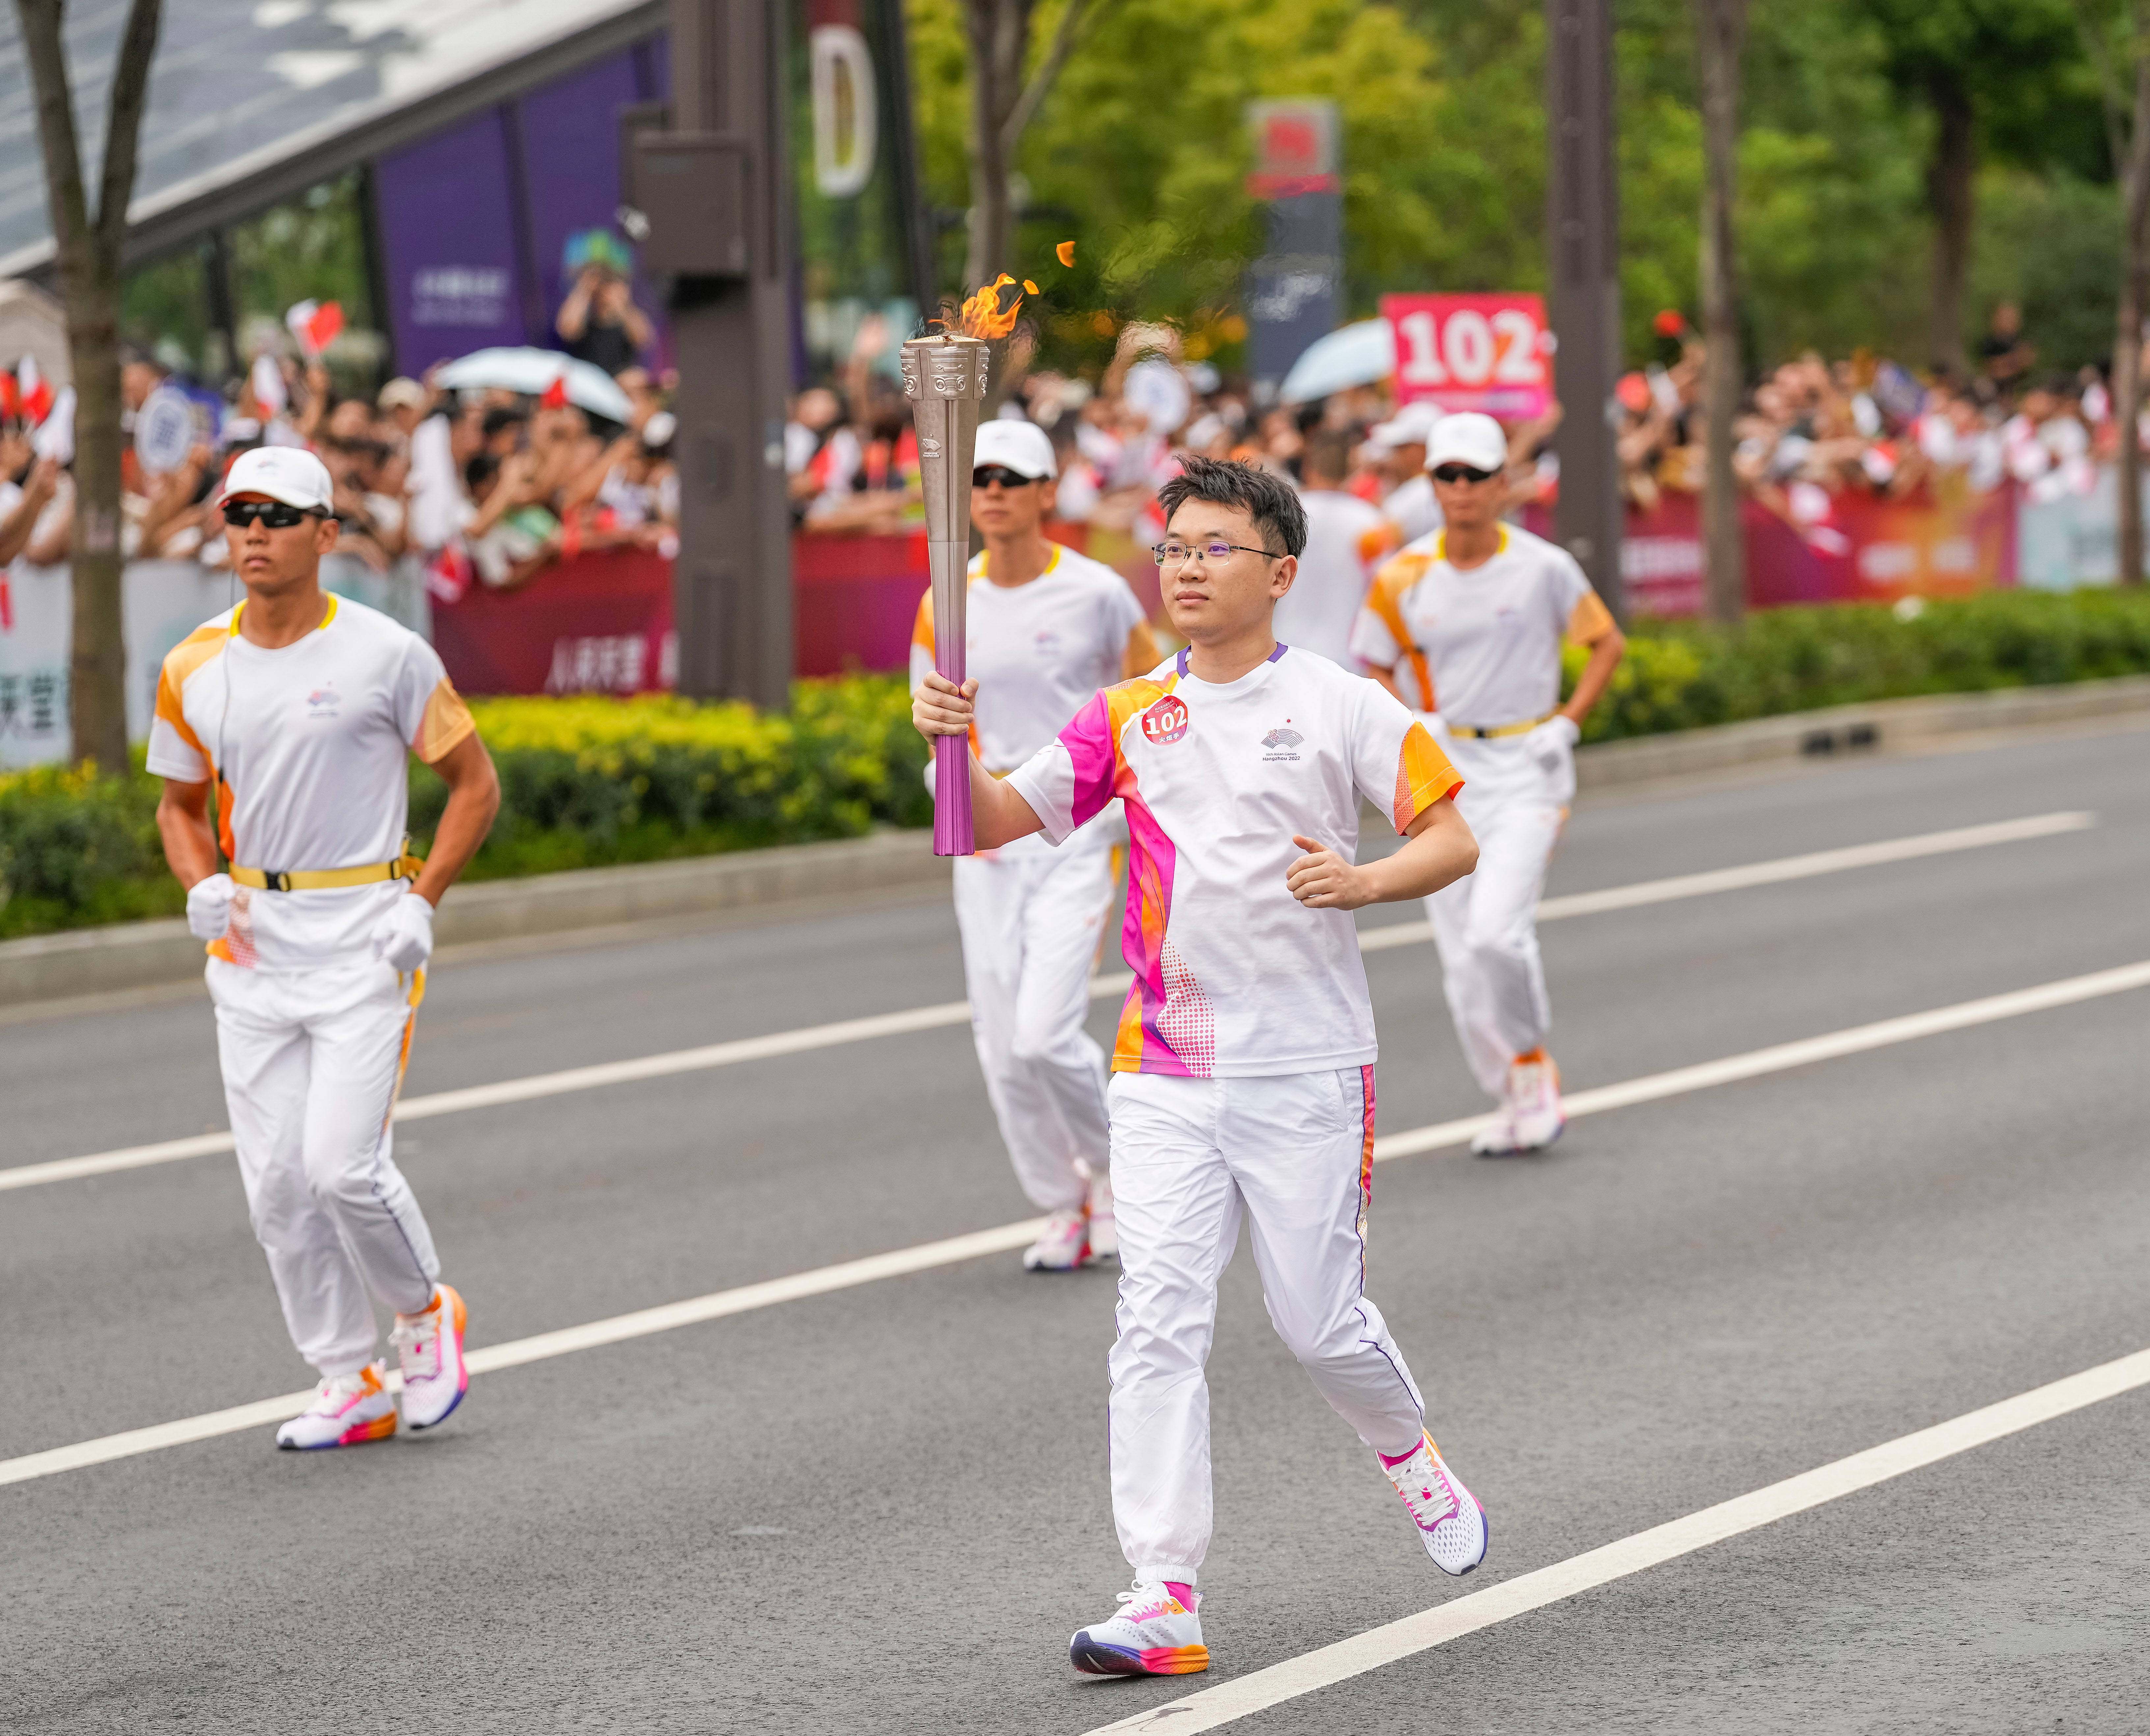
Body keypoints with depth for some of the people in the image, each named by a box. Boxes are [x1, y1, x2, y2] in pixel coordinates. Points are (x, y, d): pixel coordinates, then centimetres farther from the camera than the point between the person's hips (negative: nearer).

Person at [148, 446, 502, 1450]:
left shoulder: (385, 654, -7)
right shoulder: (194, 670, 5)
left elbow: (475, 782, 0)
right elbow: (180, 804, 18)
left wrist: (423, 901, -10)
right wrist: (203, 887, -2)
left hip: (362, 939, -5)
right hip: (250, 947, 5)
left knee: (344, 1167, -14)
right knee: (277, 1184, 2)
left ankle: (427, 1314, 14)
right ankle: (350, 1384, 14)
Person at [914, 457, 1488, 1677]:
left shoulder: (1341, 707, -3)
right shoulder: (1128, 718, 7)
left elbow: (1456, 841, -2)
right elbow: (1000, 823, 2)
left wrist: (1365, 883, -20)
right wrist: (955, 746, -18)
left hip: (1307, 1067, -3)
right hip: (1167, 1070, 3)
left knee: (1320, 1321, 4)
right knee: (1161, 1323, -7)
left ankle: (1412, 1455, 38)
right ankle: (1165, 1597, -9)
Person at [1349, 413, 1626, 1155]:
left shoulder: (1543, 568, -5)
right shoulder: (1403, 578, 0)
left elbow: (1608, 642, 8)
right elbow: (1375, 668, 13)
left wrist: (1567, 722, -2)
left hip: (1527, 767, -3)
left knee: (1497, 931, -20)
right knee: (1461, 956, 3)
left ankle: (1533, 1062, 4)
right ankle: (1514, 1102, 17)